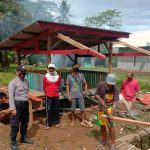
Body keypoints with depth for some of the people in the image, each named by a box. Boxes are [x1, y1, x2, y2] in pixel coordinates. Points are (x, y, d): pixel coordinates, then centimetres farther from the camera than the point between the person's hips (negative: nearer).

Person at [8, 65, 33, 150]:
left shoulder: (26, 82, 9)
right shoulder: (13, 82, -8)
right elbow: (11, 96, -12)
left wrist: (27, 102, 10)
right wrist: (13, 108, -17)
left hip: (25, 104, 6)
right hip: (17, 104, -6)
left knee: (25, 123, 18)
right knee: (15, 124, 1)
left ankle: (24, 138, 36)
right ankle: (13, 143, 14)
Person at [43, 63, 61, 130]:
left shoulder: (58, 77, 3)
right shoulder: (45, 77, -5)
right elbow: (44, 87, 6)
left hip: (56, 95, 3)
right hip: (48, 96, -3)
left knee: (56, 109, 9)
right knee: (48, 110, -3)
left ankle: (56, 122, 23)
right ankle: (48, 124, 5)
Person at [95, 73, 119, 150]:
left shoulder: (115, 88, -19)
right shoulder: (101, 84, -14)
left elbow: (115, 101, -21)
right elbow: (96, 95, -4)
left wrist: (111, 113, -30)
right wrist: (101, 101, -22)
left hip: (109, 107, -3)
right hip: (101, 107, 3)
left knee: (110, 125, -10)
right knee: (102, 125, 14)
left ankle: (113, 144, 5)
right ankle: (104, 140, 34)